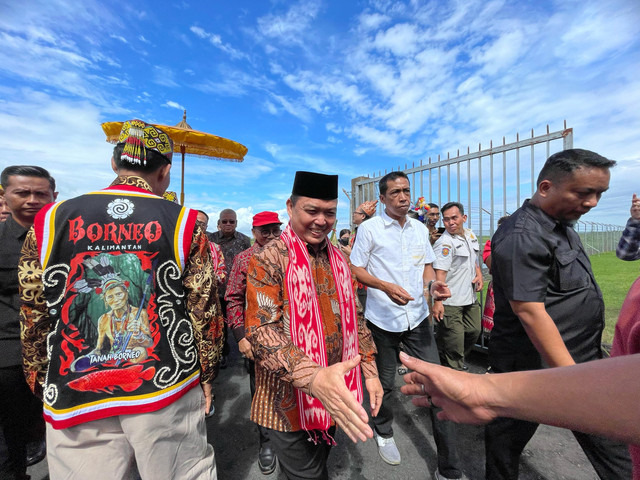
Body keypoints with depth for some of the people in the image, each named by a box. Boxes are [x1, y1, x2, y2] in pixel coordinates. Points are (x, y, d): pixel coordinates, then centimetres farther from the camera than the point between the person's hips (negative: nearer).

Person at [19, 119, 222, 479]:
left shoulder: (51, 220, -3)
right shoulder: (185, 223, -10)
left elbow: (34, 317, 4)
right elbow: (204, 311, -9)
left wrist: (41, 382, 18)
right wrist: (207, 374, 5)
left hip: (74, 397, 3)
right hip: (169, 394, -1)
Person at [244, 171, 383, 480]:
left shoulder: (338, 261, 3)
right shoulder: (268, 260, -16)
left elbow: (354, 319, 9)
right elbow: (261, 330, -25)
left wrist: (370, 372, 5)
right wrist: (314, 377, -38)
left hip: (334, 396, 6)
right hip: (289, 399, -5)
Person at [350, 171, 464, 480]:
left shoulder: (420, 229, 8)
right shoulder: (369, 228, -7)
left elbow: (426, 265, 15)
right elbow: (356, 269, -6)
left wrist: (433, 283, -8)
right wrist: (386, 286, -22)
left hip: (417, 317, 4)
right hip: (383, 319, -3)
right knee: (384, 382, 15)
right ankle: (383, 433, 46)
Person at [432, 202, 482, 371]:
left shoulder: (471, 235, 9)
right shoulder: (444, 243, -17)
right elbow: (440, 273, -24)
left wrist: (479, 274, 6)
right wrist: (437, 301, -29)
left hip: (470, 298, 8)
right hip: (450, 302, -8)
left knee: (474, 332, 19)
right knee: (453, 339, 0)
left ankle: (456, 359, 40)